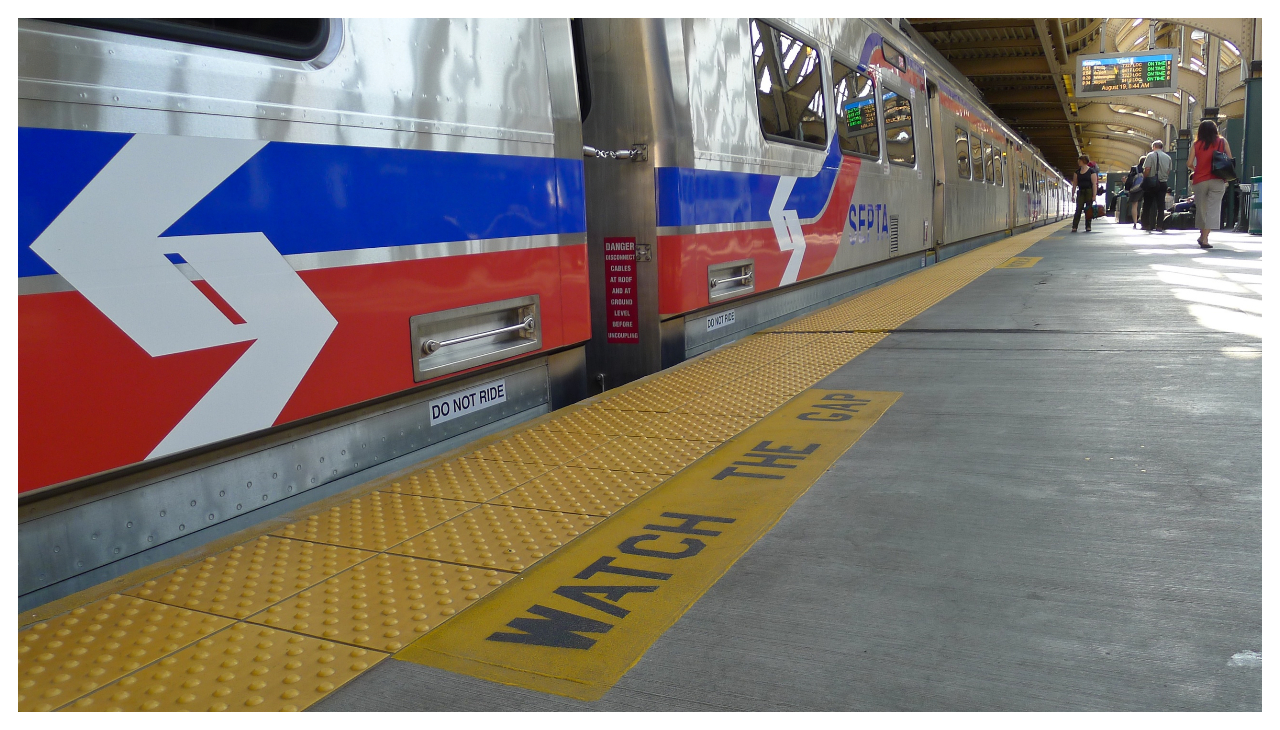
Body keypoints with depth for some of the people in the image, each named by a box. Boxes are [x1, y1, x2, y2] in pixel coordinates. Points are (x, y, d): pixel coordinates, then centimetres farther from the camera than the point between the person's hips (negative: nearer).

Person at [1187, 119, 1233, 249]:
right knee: (1213, 209, -4)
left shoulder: (1197, 144, 4)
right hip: (1217, 181, -1)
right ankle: (1205, 238, -14)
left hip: (1200, 180, 1)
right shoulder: (1222, 142, 4)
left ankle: (1202, 236, 24)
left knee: (1201, 209, 13)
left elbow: (1189, 163, -1)